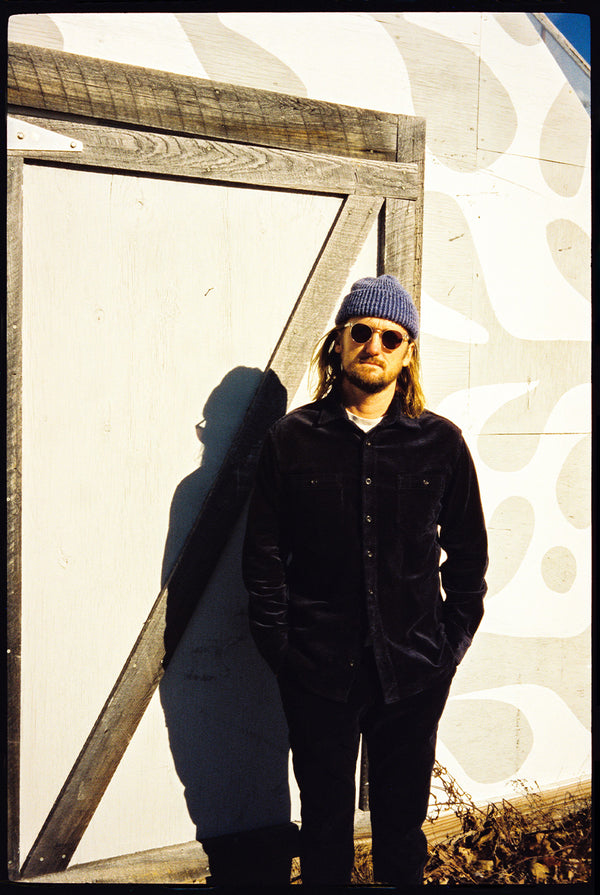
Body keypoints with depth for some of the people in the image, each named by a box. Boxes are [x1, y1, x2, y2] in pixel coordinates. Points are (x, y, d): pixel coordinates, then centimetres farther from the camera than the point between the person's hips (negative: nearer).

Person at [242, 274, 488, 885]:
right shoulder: (292, 439, -1)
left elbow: (467, 554, 7)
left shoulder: (441, 443, 1)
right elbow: (263, 557, 0)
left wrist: (450, 644, 2)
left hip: (414, 673, 1)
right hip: (318, 673, -1)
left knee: (403, 822, 16)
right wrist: (283, 649, -5)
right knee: (324, 823, 14)